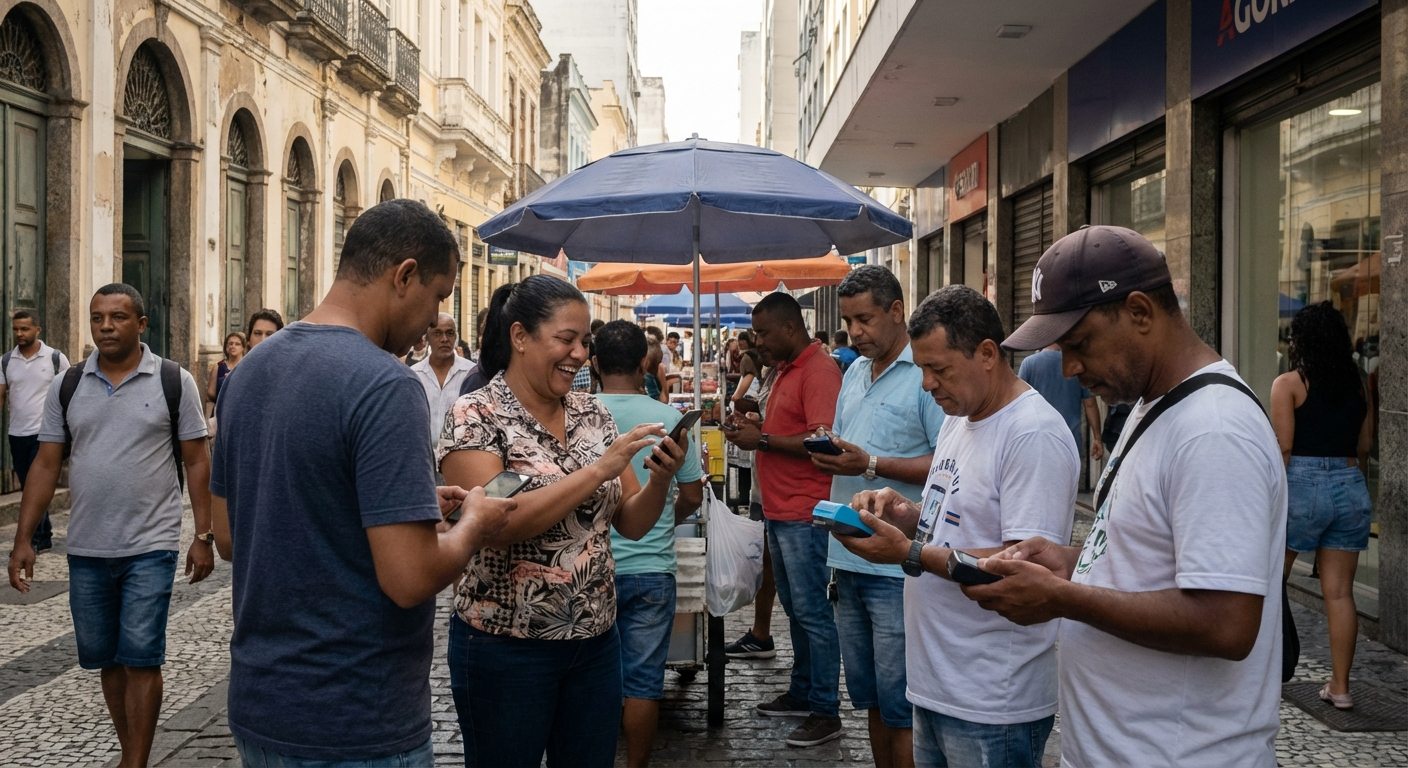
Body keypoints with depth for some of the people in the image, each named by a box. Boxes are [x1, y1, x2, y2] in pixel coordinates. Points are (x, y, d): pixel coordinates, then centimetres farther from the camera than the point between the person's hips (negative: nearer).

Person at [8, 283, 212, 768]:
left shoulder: (174, 382, -4)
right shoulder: (67, 387, 5)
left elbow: (196, 462, -2)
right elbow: (46, 465, 6)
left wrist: (202, 537, -7)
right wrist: (23, 539, 0)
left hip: (150, 548, -4)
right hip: (86, 551, 4)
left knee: (140, 659, -4)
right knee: (105, 659, 13)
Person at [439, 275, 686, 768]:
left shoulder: (593, 413, 4)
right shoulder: (476, 415, -11)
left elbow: (630, 524, 7)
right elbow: (494, 523, -24)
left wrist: (660, 479, -13)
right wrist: (598, 470, -26)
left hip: (596, 641, 5)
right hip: (506, 648, -5)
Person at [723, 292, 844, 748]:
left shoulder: (819, 371, -15)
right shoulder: (786, 370, 15)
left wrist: (762, 440, -17)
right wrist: (755, 429, 5)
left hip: (804, 514, -10)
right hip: (779, 511, 10)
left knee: (812, 612, -4)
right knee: (794, 609, 17)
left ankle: (825, 712, 4)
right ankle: (801, 693, 29)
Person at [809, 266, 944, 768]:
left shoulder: (927, 373, -11)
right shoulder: (854, 374, 15)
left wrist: (870, 464, -21)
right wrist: (828, 458, 5)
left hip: (897, 567, -8)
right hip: (848, 558, 8)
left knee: (901, 705, -1)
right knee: (869, 695, 17)